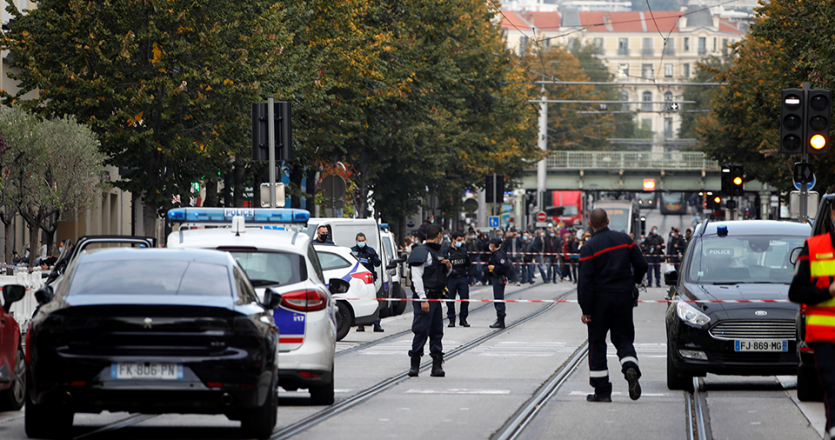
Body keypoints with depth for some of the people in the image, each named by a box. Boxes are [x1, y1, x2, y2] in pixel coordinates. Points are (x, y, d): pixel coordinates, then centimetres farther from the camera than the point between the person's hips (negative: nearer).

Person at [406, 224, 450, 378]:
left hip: (435, 298, 9)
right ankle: (415, 364, -2)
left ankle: (437, 365, 11)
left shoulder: (437, 253, 18)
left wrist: (448, 266, 7)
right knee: (421, 332, -8)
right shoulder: (422, 252, -10)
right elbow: (417, 277, -17)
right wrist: (423, 299, -22)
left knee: (437, 332, 8)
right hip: (424, 297, -9)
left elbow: (444, 274, 32)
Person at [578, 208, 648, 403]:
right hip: (623, 297, 3)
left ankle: (602, 391, 5)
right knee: (624, 338, 13)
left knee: (597, 344, 6)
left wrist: (585, 310, -12)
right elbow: (641, 265, 5)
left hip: (600, 299, -3)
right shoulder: (624, 239, 2)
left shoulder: (589, 248, -11)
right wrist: (633, 281, 26)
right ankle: (631, 368, -19)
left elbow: (585, 281, -15)